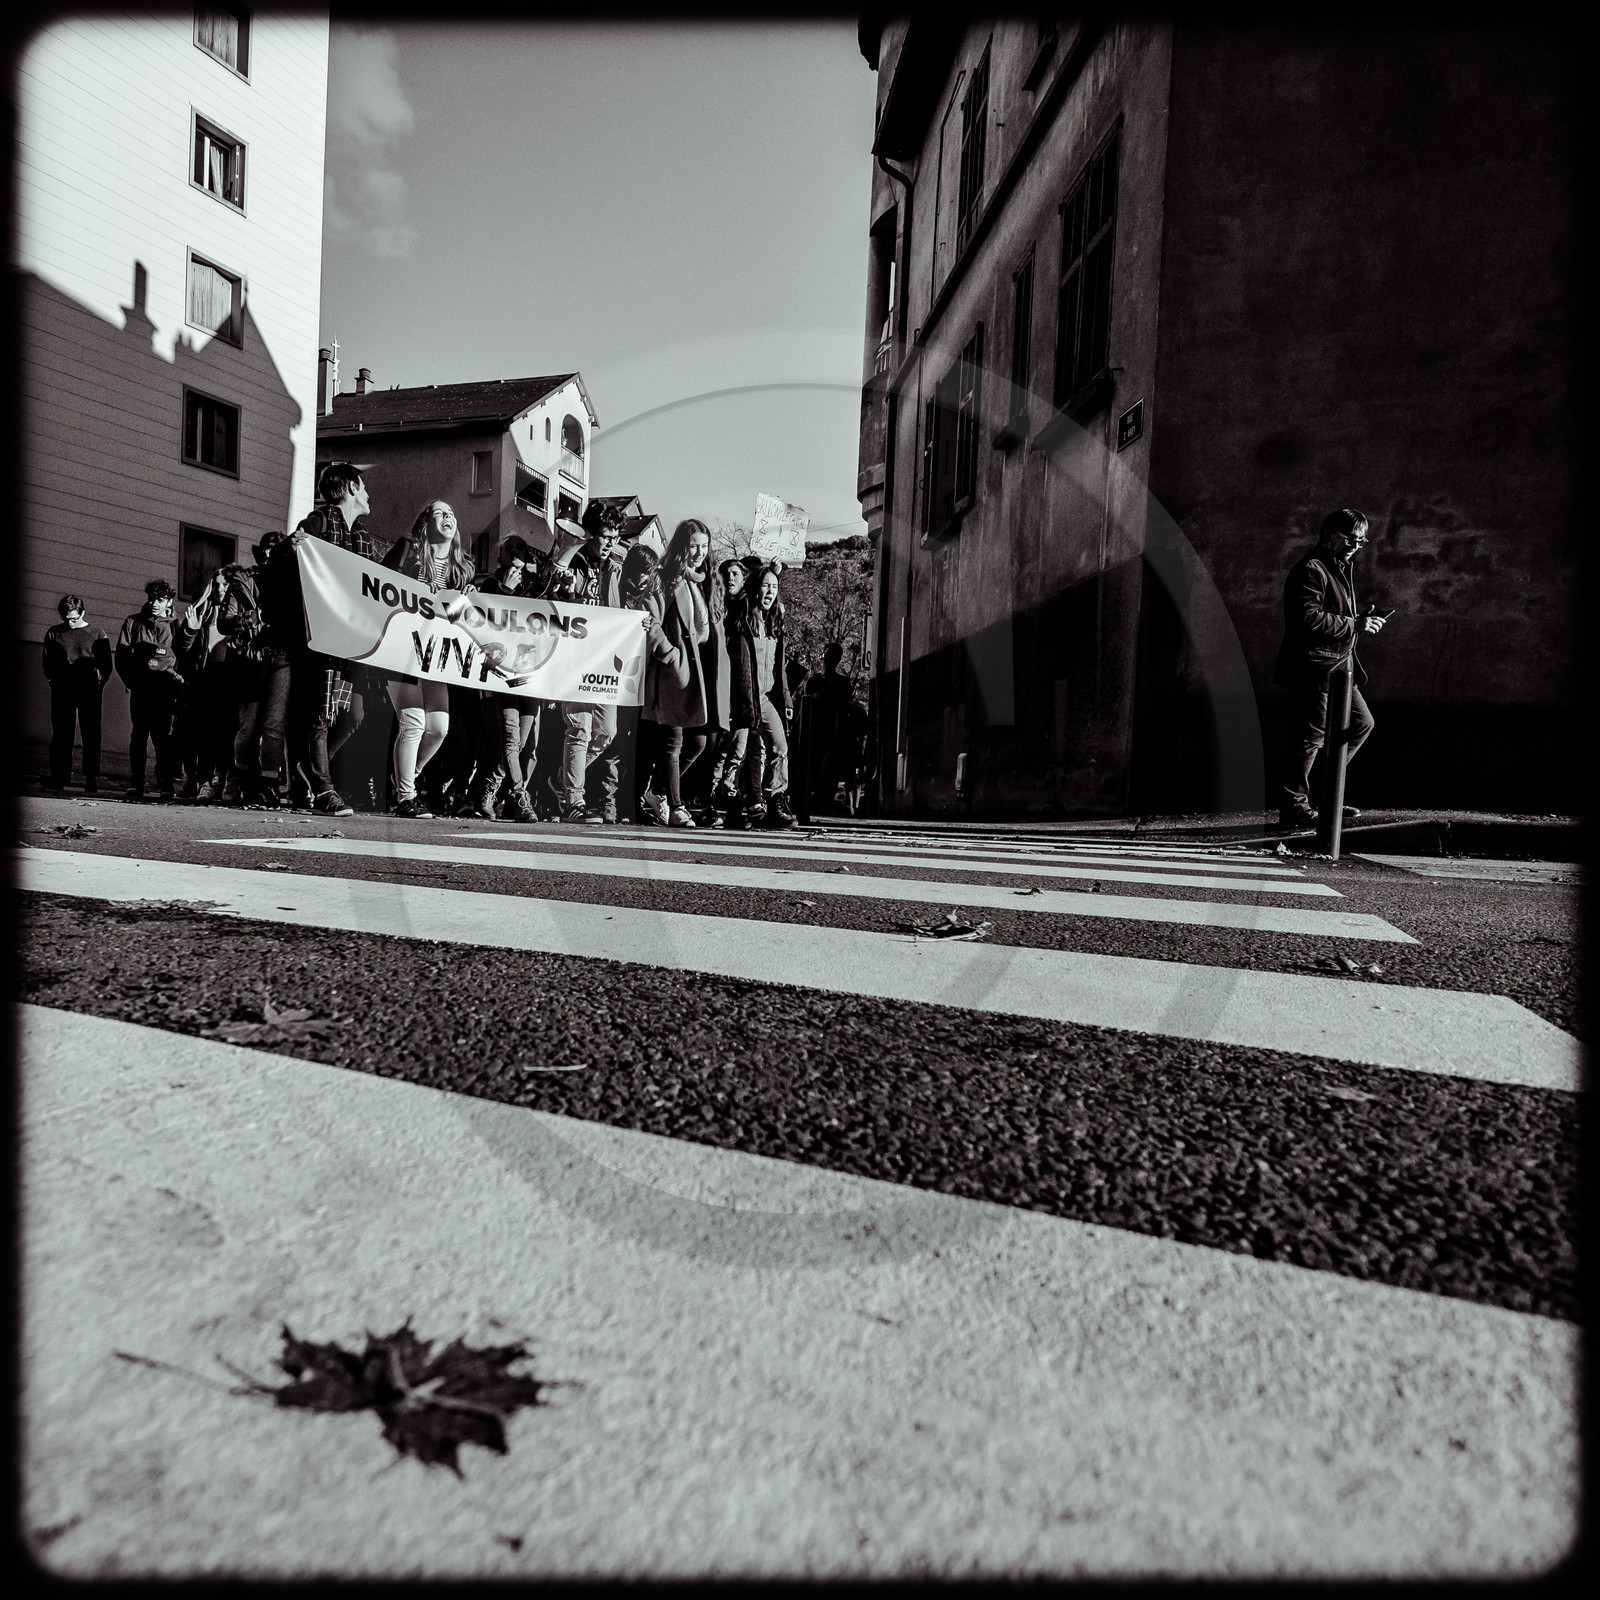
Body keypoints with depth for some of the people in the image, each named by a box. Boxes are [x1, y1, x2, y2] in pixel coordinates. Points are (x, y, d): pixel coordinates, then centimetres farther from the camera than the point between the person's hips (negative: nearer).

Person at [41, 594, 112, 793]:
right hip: (62, 691, 2)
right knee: (60, 735, 2)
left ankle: (92, 781, 3)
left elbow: (107, 664, 8)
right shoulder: (53, 633, 11)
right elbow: (47, 662, 17)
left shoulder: (98, 634, 6)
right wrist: (52, 680, 4)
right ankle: (57, 779, 6)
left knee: (91, 736, -1)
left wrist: (99, 683, -3)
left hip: (90, 691, -2)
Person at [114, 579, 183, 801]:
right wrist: (131, 680, 0)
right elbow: (121, 656, 11)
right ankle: (135, 784, 3)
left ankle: (166, 784, -1)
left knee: (163, 735, -6)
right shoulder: (133, 622, 14)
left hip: (166, 689, -1)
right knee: (139, 734, 0)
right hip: (141, 688, 1)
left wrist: (177, 679, -7)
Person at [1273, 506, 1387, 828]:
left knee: (1362, 723, 14)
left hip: (1338, 666, 11)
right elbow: (1308, 618, -24)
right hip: (1313, 666, -11)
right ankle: (1294, 806, 0)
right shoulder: (1310, 569, -12)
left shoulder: (1340, 569, 22)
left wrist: (1363, 622, 16)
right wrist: (1353, 624, -19)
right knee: (1311, 735, -8)